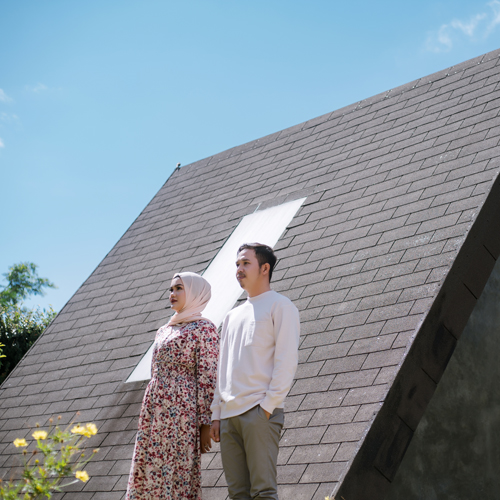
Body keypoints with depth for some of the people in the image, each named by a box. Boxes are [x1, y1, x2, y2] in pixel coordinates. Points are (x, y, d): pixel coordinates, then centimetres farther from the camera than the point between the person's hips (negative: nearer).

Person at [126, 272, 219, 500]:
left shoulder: (204, 328, -1)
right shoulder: (164, 331, 21)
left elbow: (208, 378, -8)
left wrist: (205, 424, -14)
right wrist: (147, 419, 18)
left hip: (182, 412, -7)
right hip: (155, 412, 8)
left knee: (177, 475, -7)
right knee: (147, 476, 4)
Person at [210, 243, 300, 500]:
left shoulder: (280, 306, 4)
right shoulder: (232, 316, 24)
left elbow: (286, 361, -6)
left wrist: (268, 405, -14)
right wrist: (216, 414, 14)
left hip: (260, 412, -6)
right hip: (228, 415, 7)